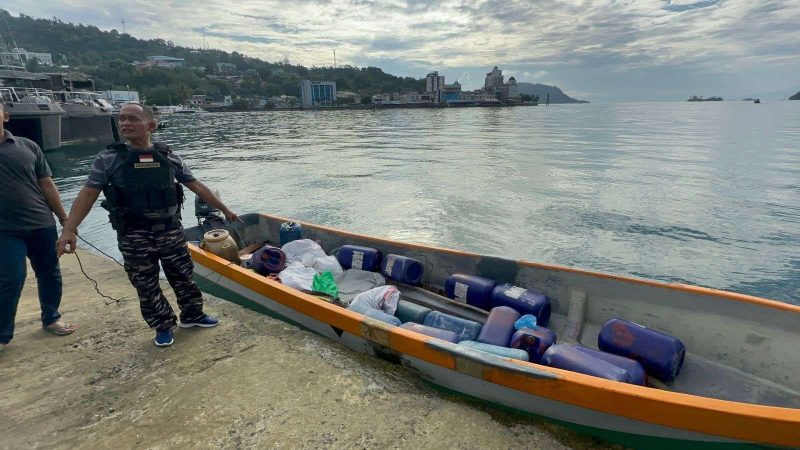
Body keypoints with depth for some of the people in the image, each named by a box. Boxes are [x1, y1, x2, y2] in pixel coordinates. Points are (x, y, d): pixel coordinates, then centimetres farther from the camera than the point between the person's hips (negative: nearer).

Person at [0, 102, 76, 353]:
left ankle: (51, 318, 32)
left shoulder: (28, 147, 2)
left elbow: (47, 185, 5)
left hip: (42, 223, 2)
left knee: (49, 274, 12)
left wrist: (65, 220, 5)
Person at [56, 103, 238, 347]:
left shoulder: (168, 157, 1)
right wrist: (69, 230, -13)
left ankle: (192, 315, 35)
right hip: (134, 237, -1)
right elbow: (88, 194, -3)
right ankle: (164, 325, 29)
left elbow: (196, 186, 7)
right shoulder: (108, 158, -3)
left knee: (183, 276, 13)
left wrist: (224, 209, 8)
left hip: (171, 231, 1)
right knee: (146, 286, 10)